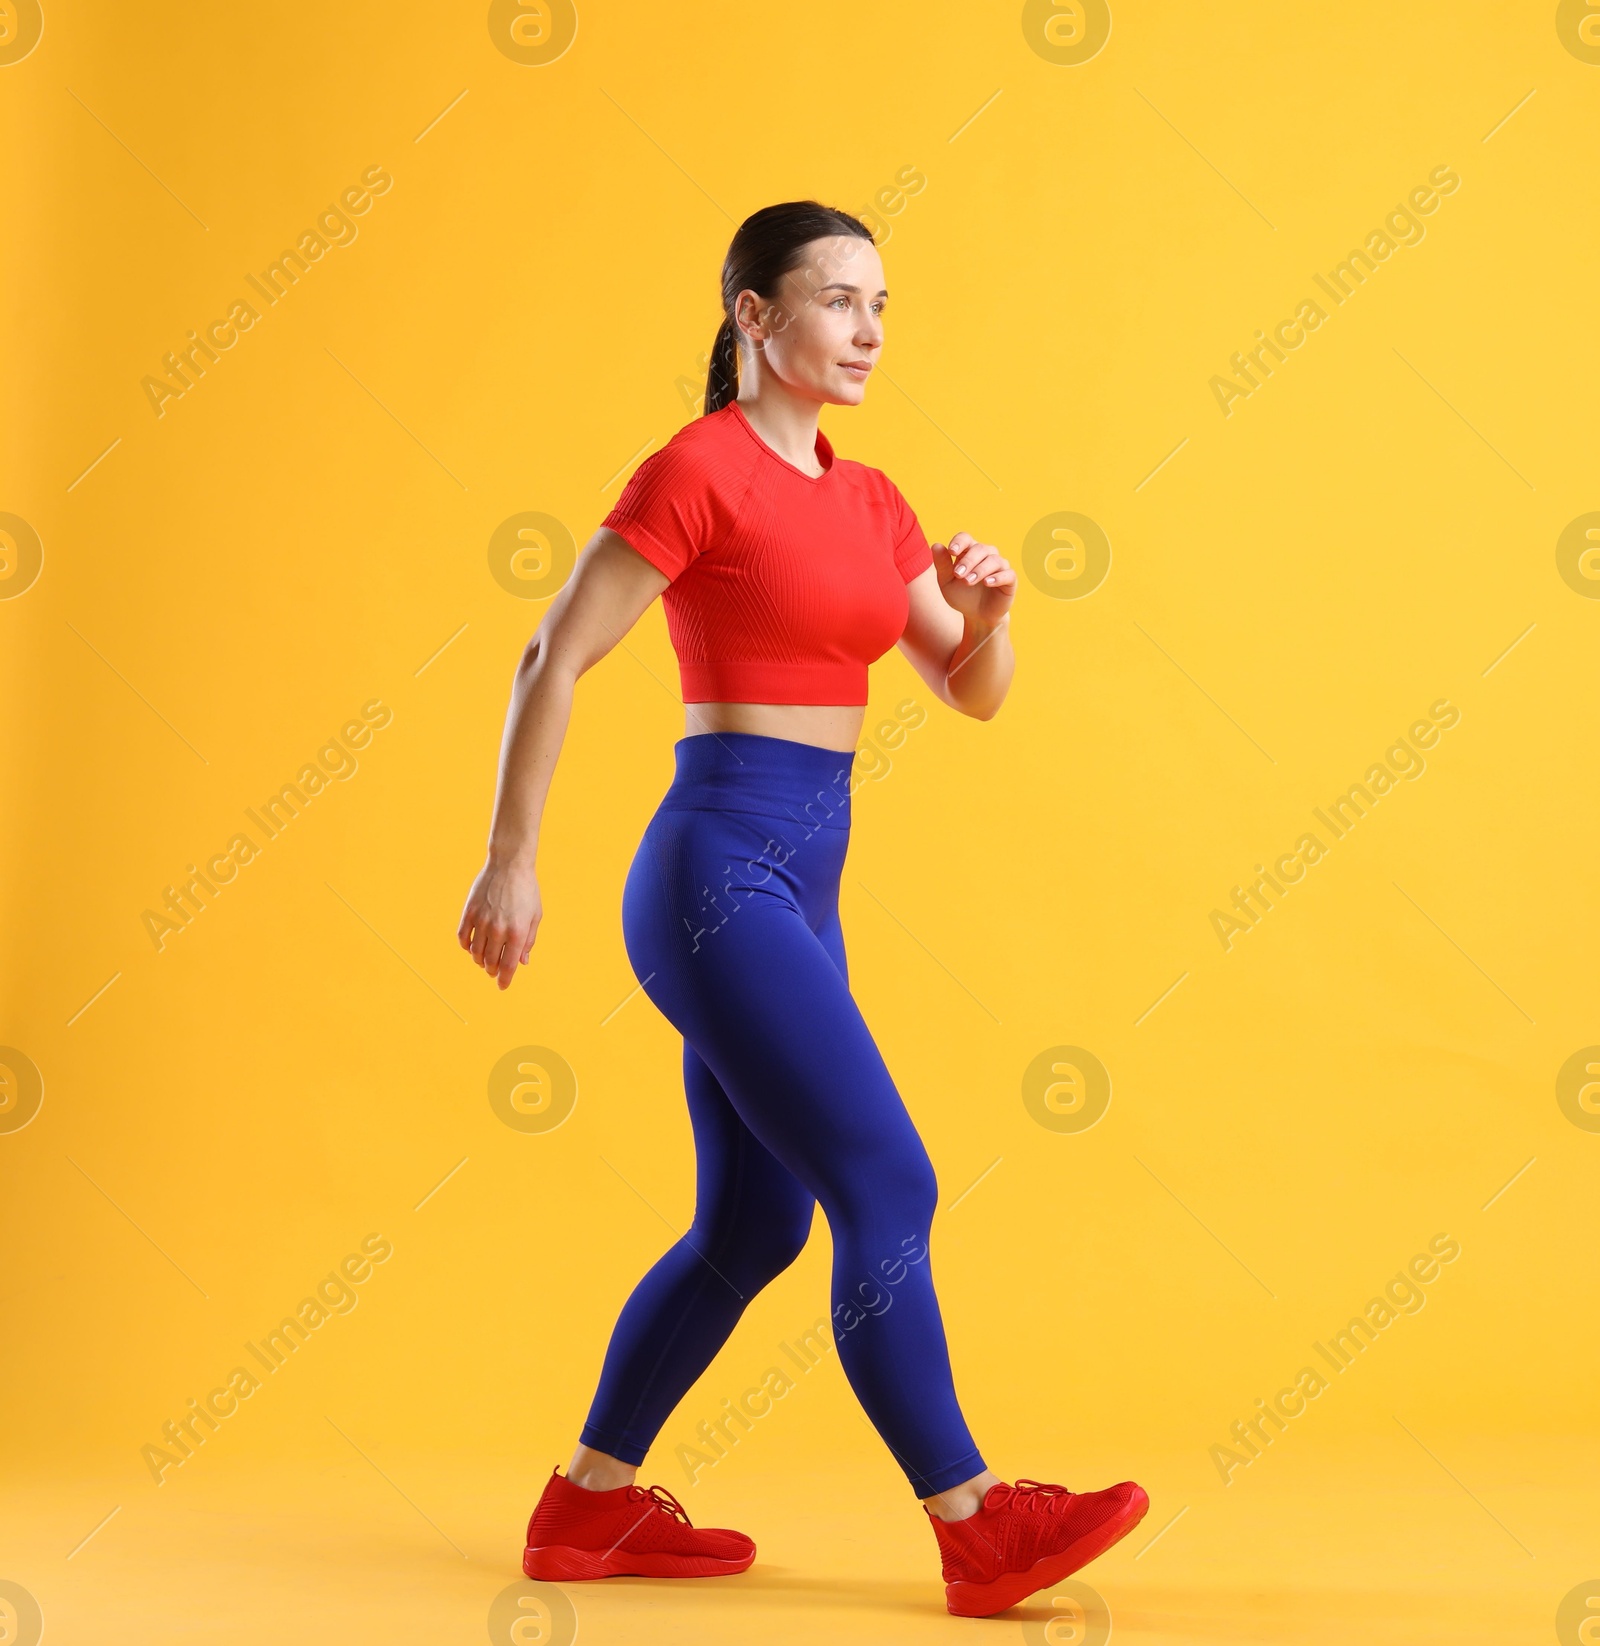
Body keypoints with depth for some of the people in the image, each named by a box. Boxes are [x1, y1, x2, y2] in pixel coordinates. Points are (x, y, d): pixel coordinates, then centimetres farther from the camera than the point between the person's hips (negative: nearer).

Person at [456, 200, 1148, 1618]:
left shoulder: (868, 501, 15)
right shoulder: (698, 468, -8)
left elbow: (974, 692, 15)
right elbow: (553, 659, -9)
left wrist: (990, 607, -6)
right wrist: (511, 862, -11)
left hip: (800, 881, 9)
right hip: (722, 871, -9)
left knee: (753, 1227, 13)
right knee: (888, 1188, -9)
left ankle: (590, 1506, 25)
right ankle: (978, 1528, 0)